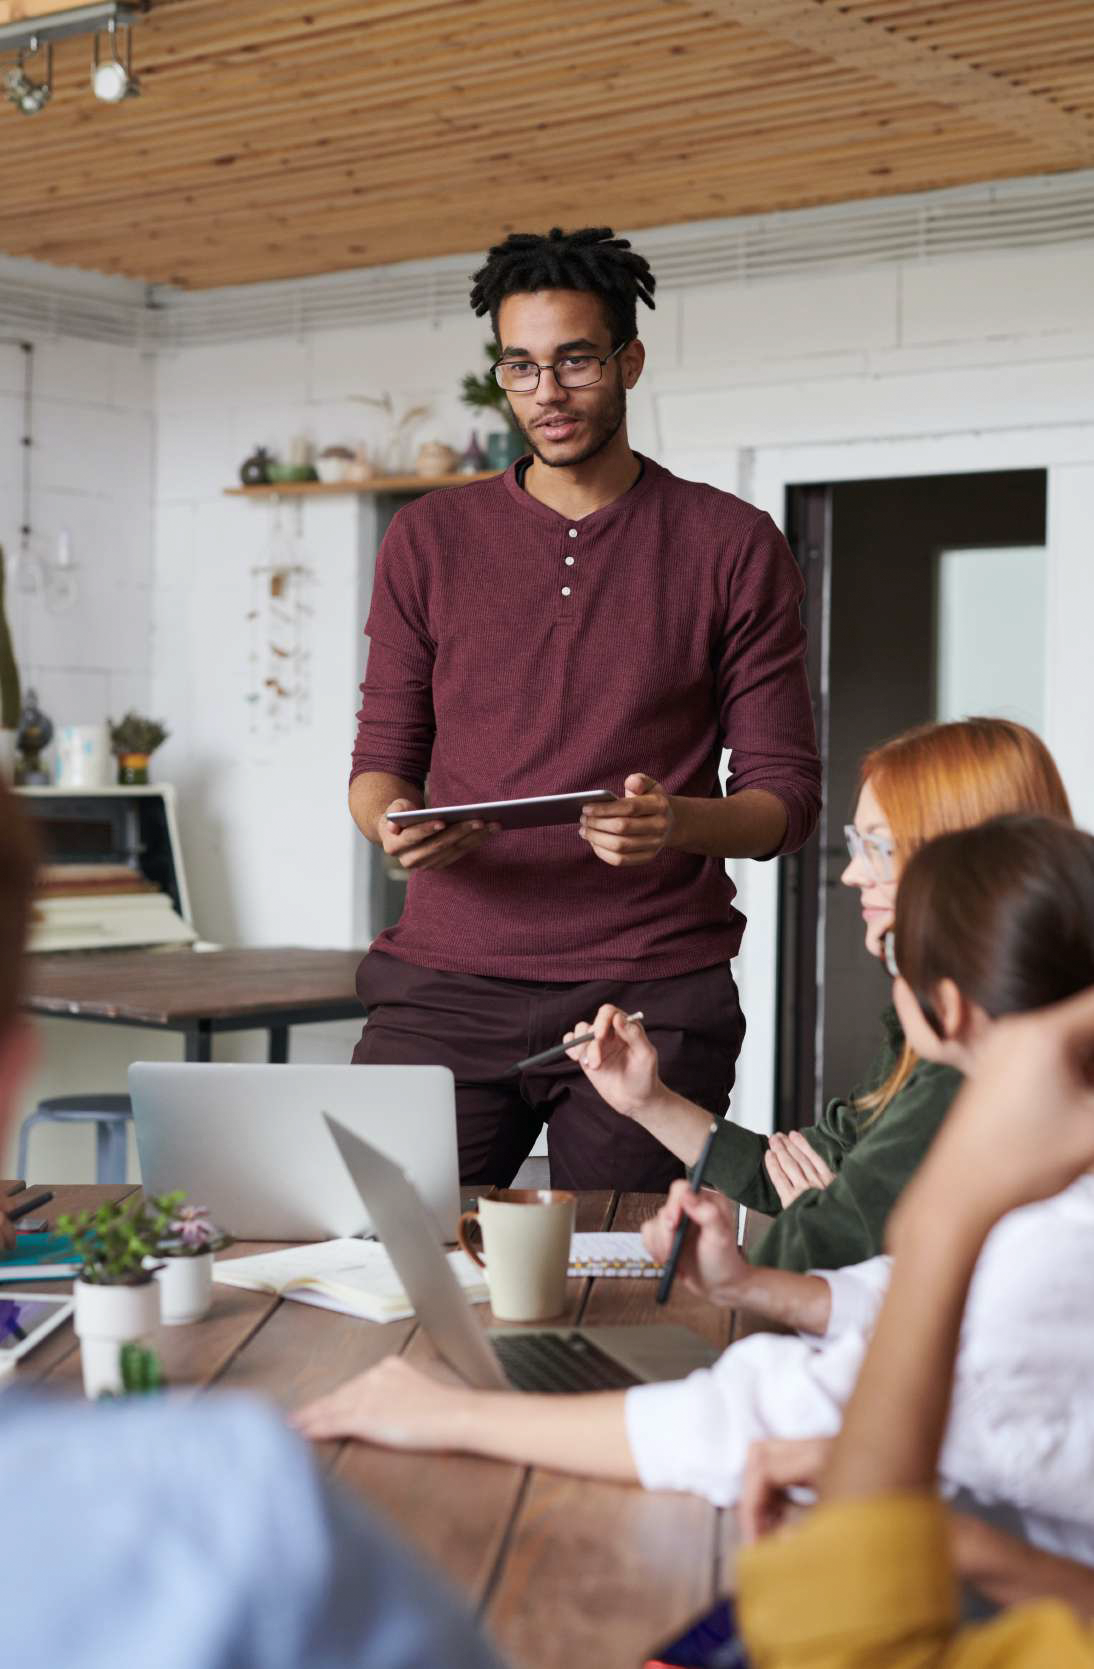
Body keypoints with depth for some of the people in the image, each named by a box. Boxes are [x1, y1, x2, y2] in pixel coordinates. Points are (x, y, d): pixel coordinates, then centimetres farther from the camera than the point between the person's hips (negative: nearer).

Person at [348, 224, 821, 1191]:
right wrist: (391, 823, -10)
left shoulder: (733, 547, 6)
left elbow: (787, 795, 4)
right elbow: (383, 756, 14)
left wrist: (679, 822, -18)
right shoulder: (430, 539, 12)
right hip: (445, 985, 2)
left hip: (653, 994, -1)